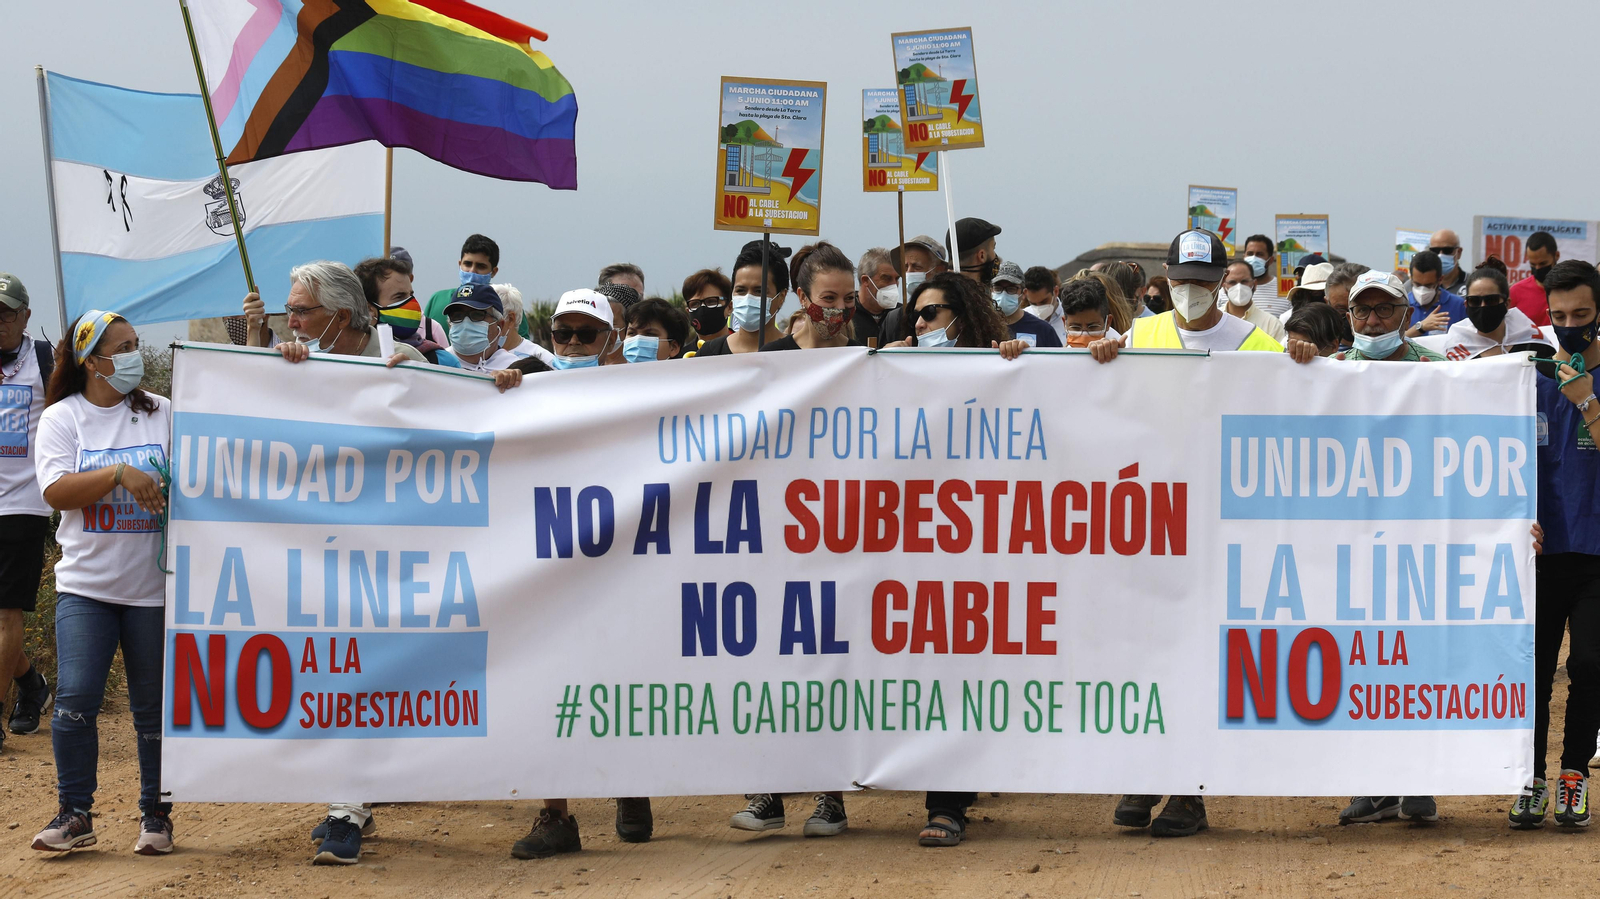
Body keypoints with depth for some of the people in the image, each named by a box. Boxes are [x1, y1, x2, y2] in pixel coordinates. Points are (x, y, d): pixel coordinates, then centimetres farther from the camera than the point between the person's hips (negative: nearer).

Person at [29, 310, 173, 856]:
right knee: (76, 700, -10)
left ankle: (156, 814, 16)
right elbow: (57, 491, -10)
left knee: (154, 707, 5)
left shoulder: (163, 414, 7)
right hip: (86, 585, -1)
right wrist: (119, 473, -20)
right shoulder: (62, 418, 3)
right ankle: (74, 815, 1)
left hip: (154, 587, 1)